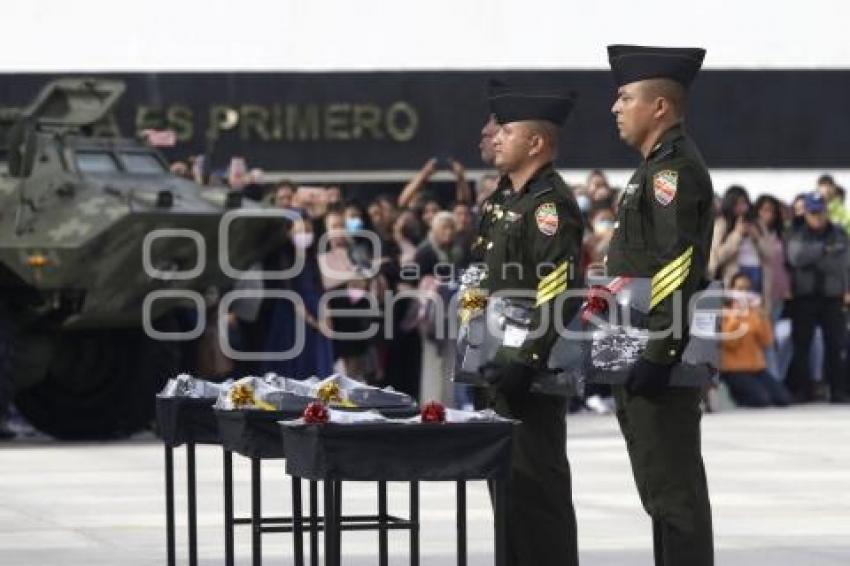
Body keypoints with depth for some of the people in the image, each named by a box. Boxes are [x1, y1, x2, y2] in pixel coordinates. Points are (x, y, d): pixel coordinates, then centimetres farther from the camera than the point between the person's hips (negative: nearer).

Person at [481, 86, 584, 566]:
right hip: (506, 364, 10)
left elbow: (560, 293, -22)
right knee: (508, 474, 13)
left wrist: (527, 362, -25)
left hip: (535, 369, -10)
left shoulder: (551, 203, -13)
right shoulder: (511, 201, 18)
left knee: (537, 477, -7)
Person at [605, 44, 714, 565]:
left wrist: (657, 357, -24)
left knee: (673, 489, -8)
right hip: (644, 357, 11)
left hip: (662, 360, -11)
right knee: (662, 486, 14)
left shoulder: (676, 168, -14)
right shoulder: (657, 168, 18)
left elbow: (678, 272, -22)